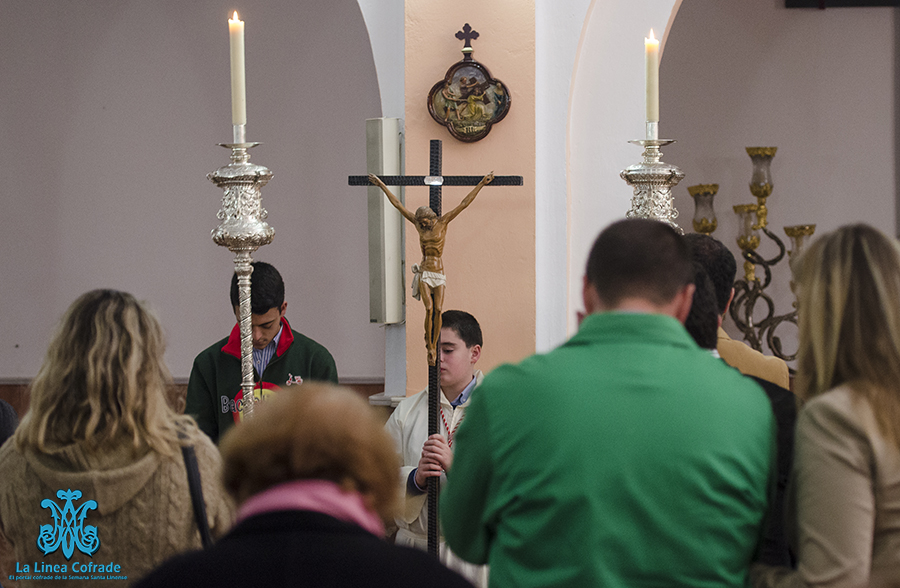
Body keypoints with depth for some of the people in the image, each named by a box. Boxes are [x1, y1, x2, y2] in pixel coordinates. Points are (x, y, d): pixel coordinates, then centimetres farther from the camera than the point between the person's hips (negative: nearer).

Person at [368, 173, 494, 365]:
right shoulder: (418, 223, 5)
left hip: (439, 271, 0)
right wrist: (382, 186, 13)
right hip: (424, 272, 0)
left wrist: (481, 184, -3)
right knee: (429, 309, -13)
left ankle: (434, 346, 3)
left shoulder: (442, 222, 0)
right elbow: (398, 205, 10)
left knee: (438, 310, -6)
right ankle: (429, 346, -5)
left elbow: (464, 204, -1)